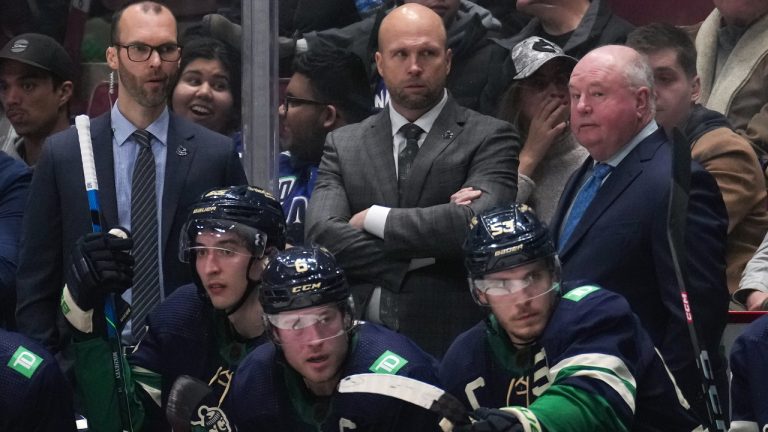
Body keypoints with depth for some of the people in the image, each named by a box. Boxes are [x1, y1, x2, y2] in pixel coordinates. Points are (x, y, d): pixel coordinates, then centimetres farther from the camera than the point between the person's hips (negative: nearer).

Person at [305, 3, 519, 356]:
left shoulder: (489, 139, 3)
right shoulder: (344, 145, 12)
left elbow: (479, 222, -14)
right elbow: (321, 235, -2)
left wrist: (373, 219, -6)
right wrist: (423, 256, -11)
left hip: (449, 343, -2)